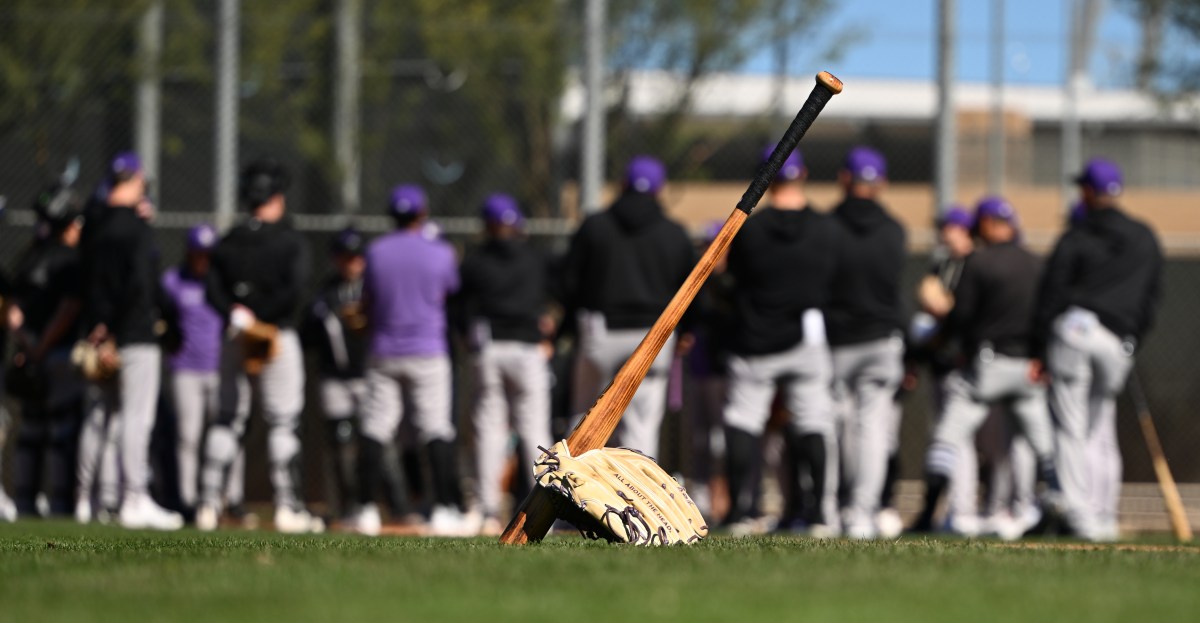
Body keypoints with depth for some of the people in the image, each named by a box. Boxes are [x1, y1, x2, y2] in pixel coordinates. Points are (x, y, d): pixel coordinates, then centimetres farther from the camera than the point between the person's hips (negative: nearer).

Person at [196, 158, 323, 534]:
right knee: (282, 423, -1)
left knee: (227, 420, 8)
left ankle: (209, 503, 1)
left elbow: (212, 289, -2)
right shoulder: (290, 242, -5)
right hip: (278, 340, -4)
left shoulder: (228, 242, 8)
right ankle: (287, 507, -3)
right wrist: (264, 319, -10)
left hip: (235, 338, 4)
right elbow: (295, 291, -17)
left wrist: (237, 317, -11)